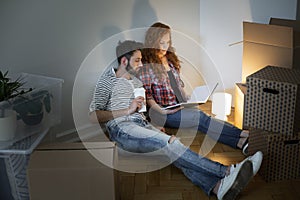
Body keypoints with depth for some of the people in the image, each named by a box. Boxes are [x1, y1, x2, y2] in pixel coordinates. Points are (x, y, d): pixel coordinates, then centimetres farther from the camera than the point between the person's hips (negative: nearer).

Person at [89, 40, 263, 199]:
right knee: (169, 142, -33)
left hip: (142, 124, 6)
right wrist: (128, 110, -10)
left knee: (175, 153, -26)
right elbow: (94, 117, -4)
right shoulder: (108, 81, 7)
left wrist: (152, 126, 11)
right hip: (121, 128, -6)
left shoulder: (137, 82, 29)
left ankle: (217, 186, -52)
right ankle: (226, 171, -45)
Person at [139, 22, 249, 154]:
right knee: (200, 118, -27)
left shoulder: (170, 59, 16)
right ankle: (240, 134, -35)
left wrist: (187, 99, 7)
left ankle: (239, 142, -40)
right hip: (164, 112, -6)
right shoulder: (146, 65, -7)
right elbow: (146, 95, -9)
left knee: (201, 118, -22)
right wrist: (161, 111, -20)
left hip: (180, 107, 6)